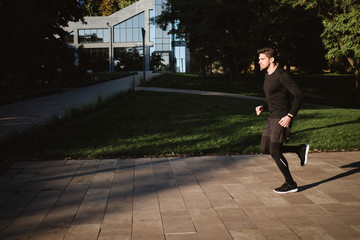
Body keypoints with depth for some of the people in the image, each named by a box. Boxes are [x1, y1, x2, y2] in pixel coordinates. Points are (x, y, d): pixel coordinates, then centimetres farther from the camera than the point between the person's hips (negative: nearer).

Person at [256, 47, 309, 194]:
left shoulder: (282, 76, -16)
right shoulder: (267, 76, 12)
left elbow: (299, 95, -19)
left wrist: (290, 116, -24)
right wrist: (262, 107, 6)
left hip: (282, 118, -9)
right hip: (272, 118, 9)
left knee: (275, 152, -7)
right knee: (265, 149, 10)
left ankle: (290, 184, 10)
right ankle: (301, 149, 23)